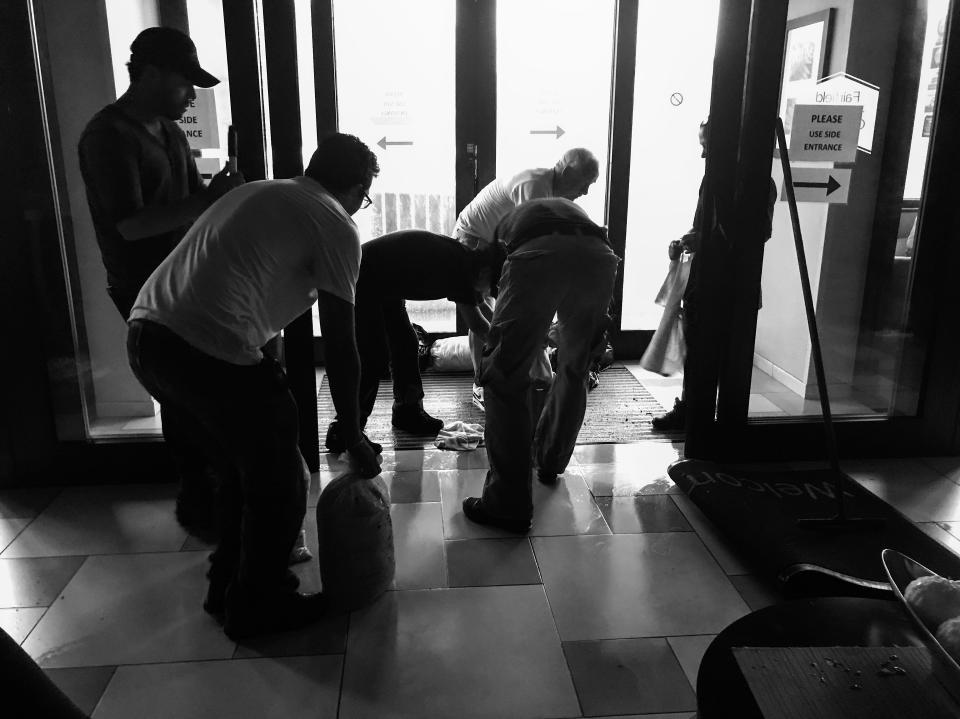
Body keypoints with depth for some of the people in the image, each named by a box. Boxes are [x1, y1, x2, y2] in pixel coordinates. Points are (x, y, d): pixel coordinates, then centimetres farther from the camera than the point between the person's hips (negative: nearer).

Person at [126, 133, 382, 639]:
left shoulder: (255, 192, 25)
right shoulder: (335, 226, 1)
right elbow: (339, 346, -1)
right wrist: (351, 435, 10)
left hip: (145, 334, 9)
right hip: (210, 353, -9)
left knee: (242, 468, 26)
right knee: (279, 485, 11)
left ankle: (228, 586, 41)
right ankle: (256, 607, 28)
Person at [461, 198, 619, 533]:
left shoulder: (512, 220, 42)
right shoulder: (573, 209, 46)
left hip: (539, 257, -3)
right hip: (600, 258, 4)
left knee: (504, 380, 7)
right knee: (575, 371, 27)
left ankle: (509, 504, 7)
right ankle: (550, 464, 44)